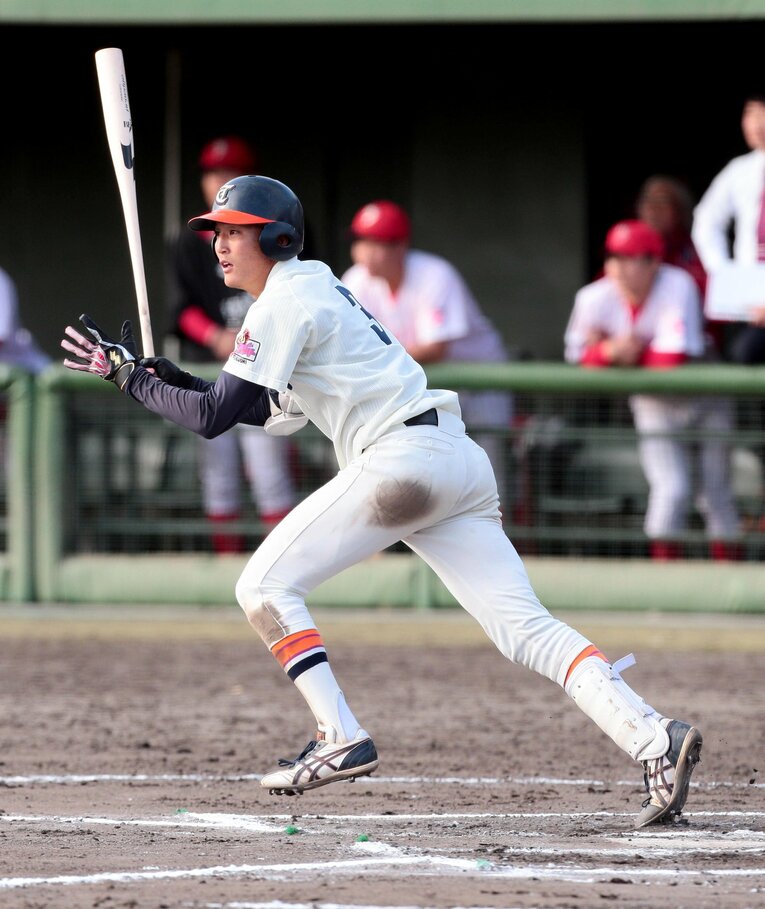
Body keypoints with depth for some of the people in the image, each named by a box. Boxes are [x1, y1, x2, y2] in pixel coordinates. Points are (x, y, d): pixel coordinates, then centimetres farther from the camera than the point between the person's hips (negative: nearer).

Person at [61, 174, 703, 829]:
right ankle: (652, 736, -19)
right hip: (460, 460, 9)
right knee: (525, 627, -3)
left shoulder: (283, 302, -4)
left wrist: (132, 377, 4)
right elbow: (277, 412, 32)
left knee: (265, 586, -1)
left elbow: (214, 417, -10)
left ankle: (342, 739, -10)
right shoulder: (313, 285, 25)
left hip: (402, 457, -9)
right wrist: (180, 382, 23)